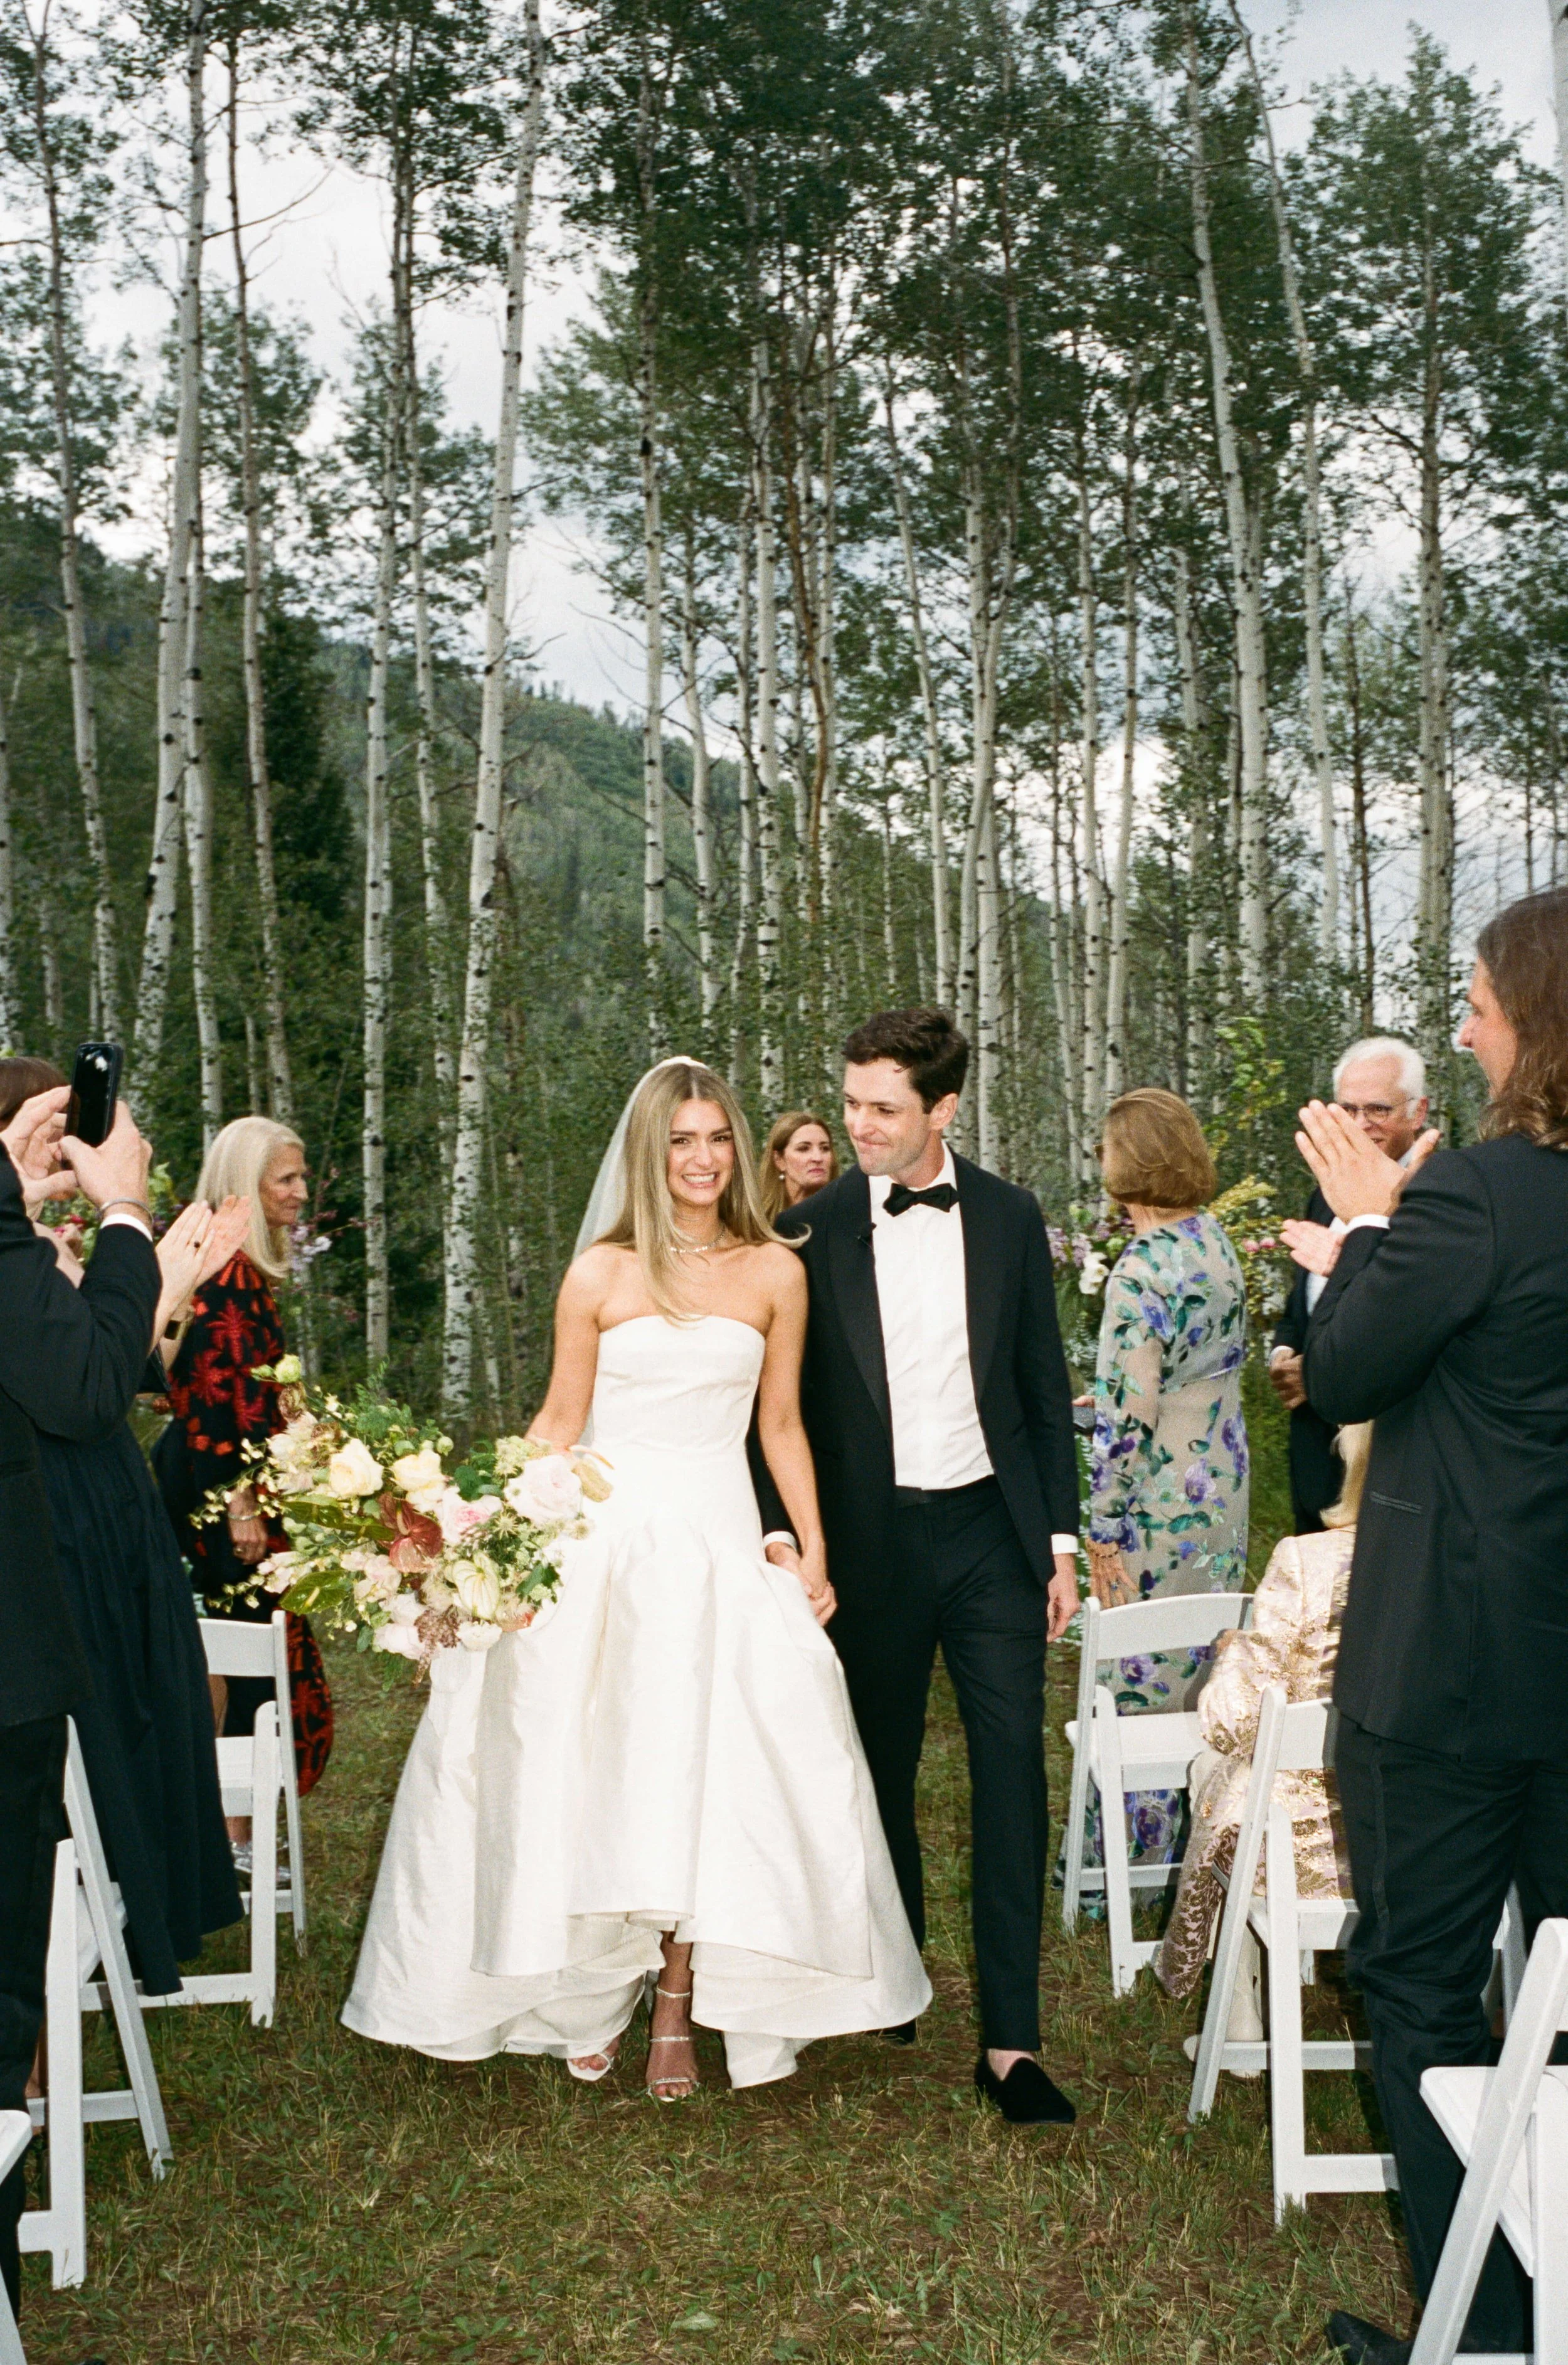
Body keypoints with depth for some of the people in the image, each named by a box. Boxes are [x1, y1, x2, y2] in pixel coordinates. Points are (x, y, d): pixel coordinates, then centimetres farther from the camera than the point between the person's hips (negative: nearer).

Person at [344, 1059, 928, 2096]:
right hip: (607, 1536, -1)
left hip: (723, 1540, 1)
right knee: (591, 1768, 2)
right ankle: (587, 1998, 17)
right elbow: (559, 1422, 5)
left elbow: (782, 1425, 10)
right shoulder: (601, 1274, 0)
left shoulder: (775, 1271, 4)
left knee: (709, 1772, -1)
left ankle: (678, 2011, 12)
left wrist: (814, 1553, 6)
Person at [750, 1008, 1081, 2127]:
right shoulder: (812, 1230, -1)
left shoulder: (1009, 1218, 2)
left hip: (993, 1531, 0)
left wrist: (1061, 1540, 4)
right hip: (870, 1543, 0)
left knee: (1012, 1773, -3)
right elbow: (781, 1400, 3)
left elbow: (1046, 1386, 6)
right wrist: (781, 1530, -7)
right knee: (879, 1774, 12)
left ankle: (1010, 2039, 4)